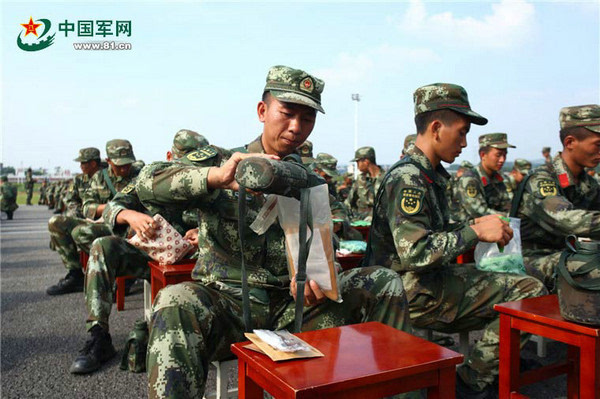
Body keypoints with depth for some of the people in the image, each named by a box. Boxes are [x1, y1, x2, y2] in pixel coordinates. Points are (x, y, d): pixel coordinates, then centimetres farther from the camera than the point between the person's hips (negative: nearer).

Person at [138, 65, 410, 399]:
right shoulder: (223, 163, 2)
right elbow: (147, 183, -13)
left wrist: (318, 280, -15)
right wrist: (214, 177, -33)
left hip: (292, 307, 4)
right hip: (227, 302, -3)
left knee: (385, 284, -9)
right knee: (176, 304, -38)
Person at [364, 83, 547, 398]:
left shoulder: (430, 175, 14)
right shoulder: (407, 179, -19)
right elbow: (414, 252, -27)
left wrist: (476, 225, 7)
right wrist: (476, 232, -19)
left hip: (436, 279, 10)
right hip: (416, 295, -10)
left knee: (528, 287, 9)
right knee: (529, 293, -11)